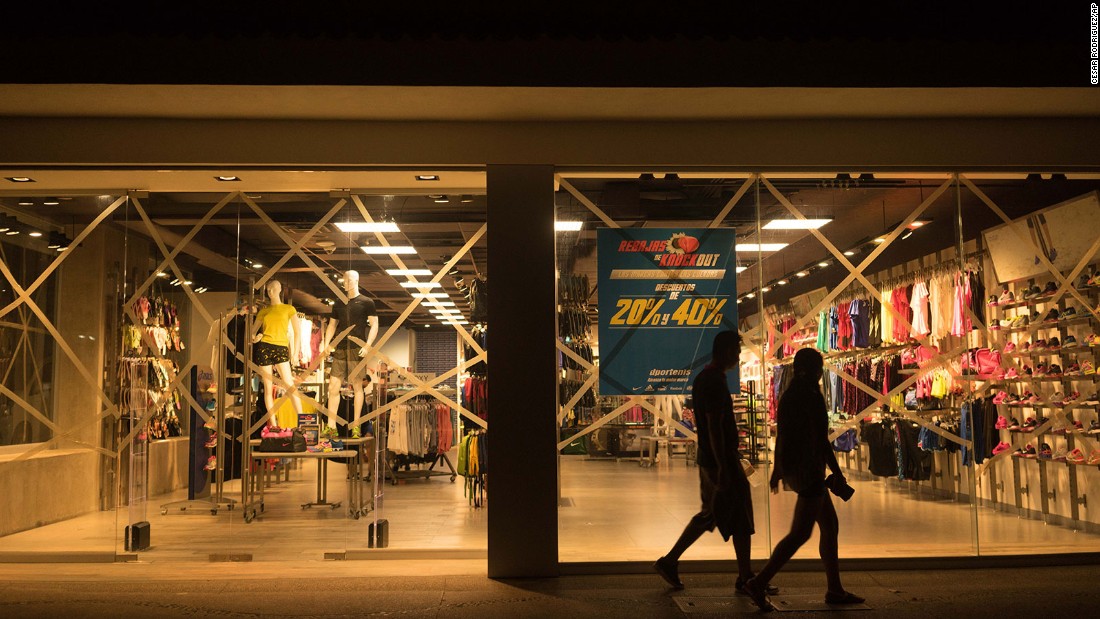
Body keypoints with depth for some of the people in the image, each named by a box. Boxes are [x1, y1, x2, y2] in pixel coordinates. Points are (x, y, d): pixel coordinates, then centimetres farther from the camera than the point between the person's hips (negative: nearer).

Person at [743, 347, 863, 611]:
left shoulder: (789, 394, 11)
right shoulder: (811, 396, -15)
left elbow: (781, 434, 18)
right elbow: (821, 438, -17)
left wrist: (777, 468, 24)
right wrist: (836, 471, -12)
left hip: (791, 467, 10)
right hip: (808, 469, -10)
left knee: (830, 525, 16)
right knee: (800, 533, -9)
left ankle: (835, 589, 21)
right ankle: (760, 583, -12)